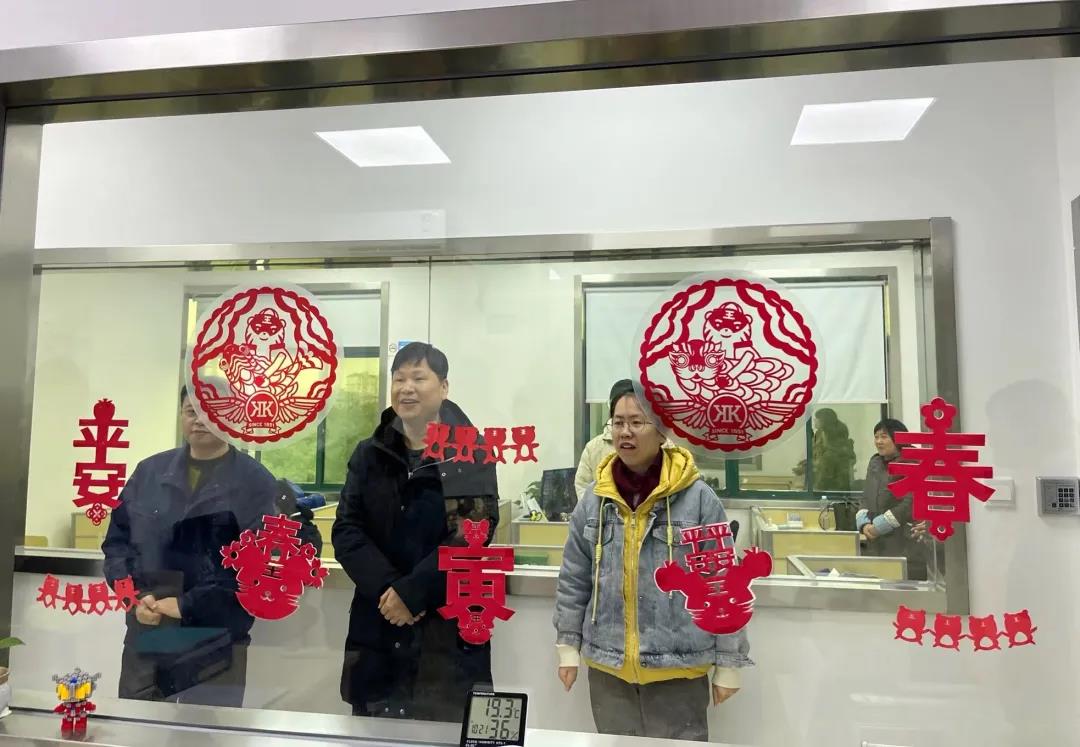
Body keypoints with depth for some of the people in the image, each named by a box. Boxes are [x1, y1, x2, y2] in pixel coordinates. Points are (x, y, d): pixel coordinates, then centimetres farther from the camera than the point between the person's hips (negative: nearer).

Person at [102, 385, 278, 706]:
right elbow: (116, 540, 9)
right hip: (144, 638, 4)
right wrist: (135, 595, -7)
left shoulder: (255, 482, -6)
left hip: (216, 643, -3)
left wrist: (187, 605, -17)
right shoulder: (149, 472, 8)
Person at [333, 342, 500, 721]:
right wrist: (387, 588, -14)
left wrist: (411, 591, -18)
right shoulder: (369, 454, 7)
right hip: (379, 624, 3)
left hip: (450, 629, -3)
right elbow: (346, 530, 0)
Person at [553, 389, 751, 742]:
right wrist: (568, 646, 8)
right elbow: (574, 579, 8)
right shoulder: (595, 498, 0)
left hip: (678, 668, -3)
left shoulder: (698, 497, -10)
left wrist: (728, 663, -3)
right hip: (607, 667, 4)